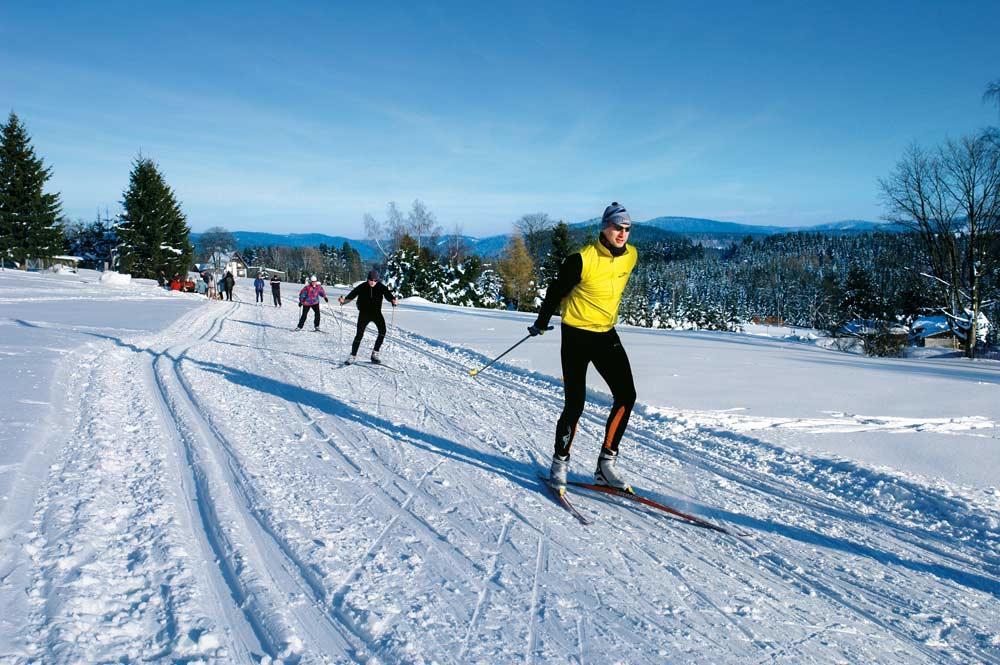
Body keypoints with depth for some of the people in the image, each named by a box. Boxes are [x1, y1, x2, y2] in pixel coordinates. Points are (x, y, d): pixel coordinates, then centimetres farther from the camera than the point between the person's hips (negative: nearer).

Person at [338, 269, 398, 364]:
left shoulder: (381, 287, -8)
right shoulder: (362, 287, -9)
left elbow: (387, 294, -21)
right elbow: (351, 295, -11)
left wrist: (393, 300, -43)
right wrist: (344, 300, -31)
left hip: (376, 313, 1)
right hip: (364, 313, -1)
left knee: (382, 331, -16)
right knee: (359, 334, -5)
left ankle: (375, 354, -4)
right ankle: (353, 356, 9)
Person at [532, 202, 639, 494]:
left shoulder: (630, 256, 0)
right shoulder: (582, 260, -19)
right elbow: (556, 291, -5)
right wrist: (542, 322, 5)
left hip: (607, 335, 6)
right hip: (577, 336, -6)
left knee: (626, 396, -4)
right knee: (575, 405, -6)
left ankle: (606, 464, 6)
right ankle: (560, 464, 14)